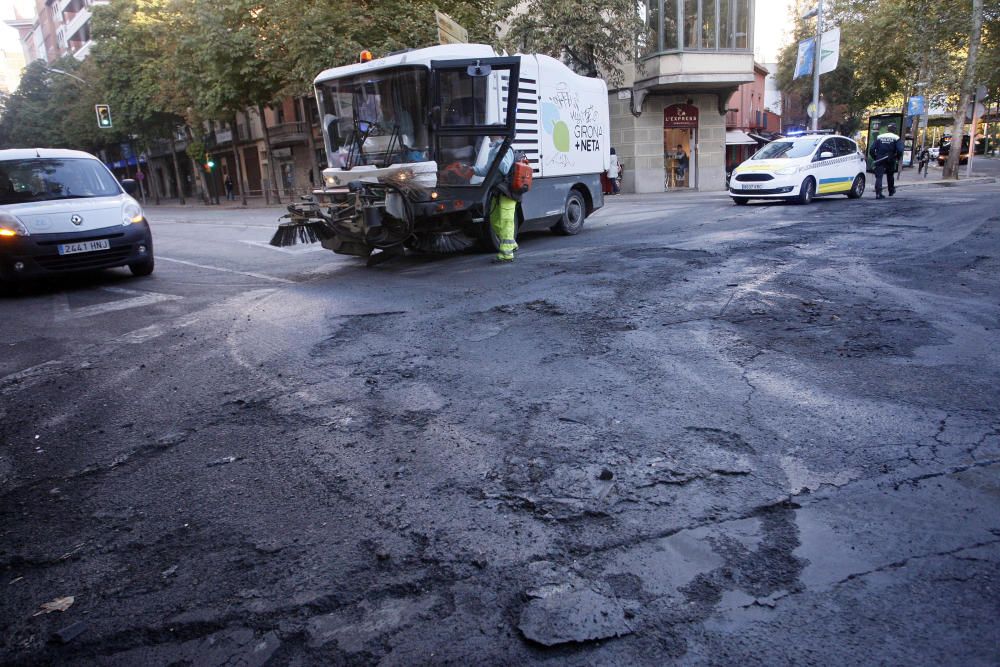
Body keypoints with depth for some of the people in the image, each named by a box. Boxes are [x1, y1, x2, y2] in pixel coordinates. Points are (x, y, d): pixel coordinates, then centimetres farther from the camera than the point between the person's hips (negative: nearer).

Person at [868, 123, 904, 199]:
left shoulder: (879, 137, 8)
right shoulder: (896, 138, 1)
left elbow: (871, 149, 2)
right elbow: (900, 150, -11)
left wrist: (874, 158, 14)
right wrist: (898, 157, 7)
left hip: (879, 160, 0)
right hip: (890, 161, 0)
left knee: (879, 177, -4)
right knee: (890, 175, 20)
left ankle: (878, 193, -18)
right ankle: (891, 191, 35)